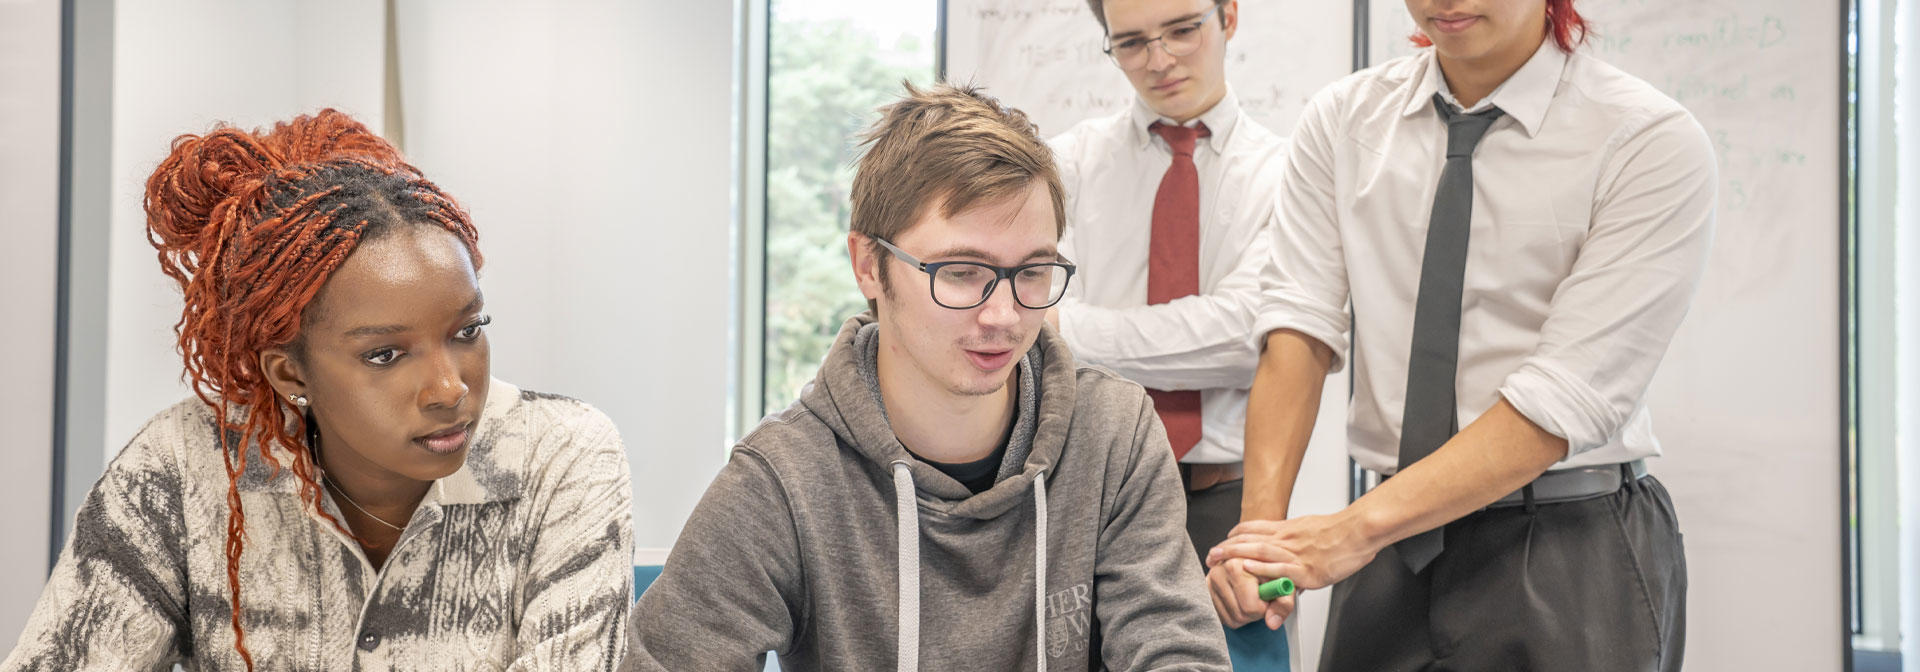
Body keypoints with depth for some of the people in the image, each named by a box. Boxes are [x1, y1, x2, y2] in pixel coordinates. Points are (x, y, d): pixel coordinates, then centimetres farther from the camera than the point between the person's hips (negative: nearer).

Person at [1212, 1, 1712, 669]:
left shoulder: (1654, 142, -11)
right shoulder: (1340, 120, 3)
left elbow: (1565, 400, -19)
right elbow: (1300, 326, -7)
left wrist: (1360, 527, -25)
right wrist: (1261, 520, -21)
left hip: (1575, 556, -3)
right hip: (1393, 555, 3)